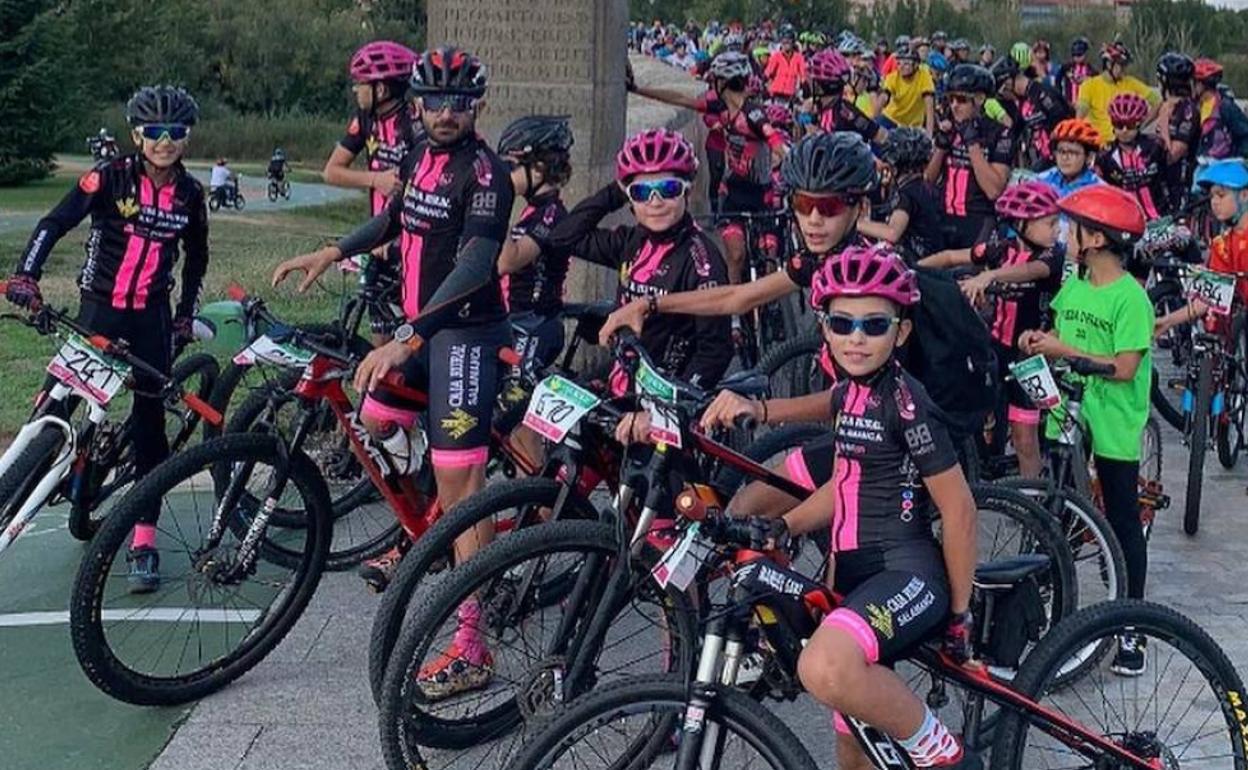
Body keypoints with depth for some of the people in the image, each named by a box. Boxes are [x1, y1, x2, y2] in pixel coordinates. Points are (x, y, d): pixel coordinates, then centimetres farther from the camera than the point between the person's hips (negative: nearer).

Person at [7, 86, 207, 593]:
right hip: (100, 308, -1)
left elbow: (196, 258, 15)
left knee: (149, 419, -5)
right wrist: (25, 275, -30)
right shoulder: (110, 176, -9)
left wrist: (185, 317, 10)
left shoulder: (189, 193, 1)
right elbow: (55, 223, -16)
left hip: (151, 317, 2)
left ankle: (143, 542, -4)